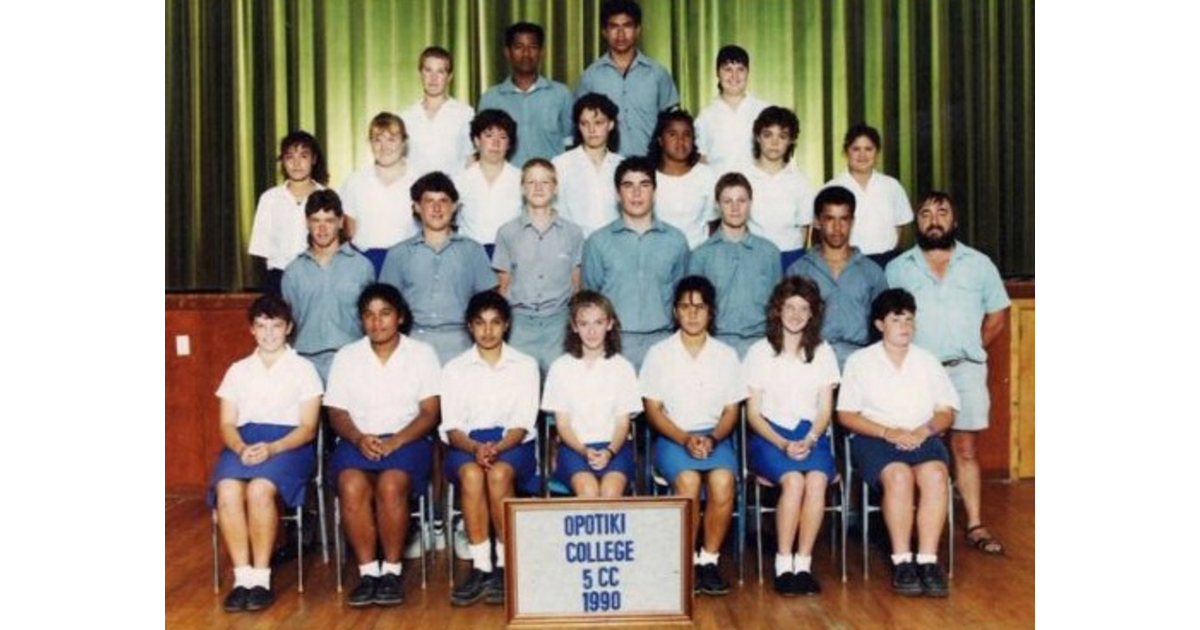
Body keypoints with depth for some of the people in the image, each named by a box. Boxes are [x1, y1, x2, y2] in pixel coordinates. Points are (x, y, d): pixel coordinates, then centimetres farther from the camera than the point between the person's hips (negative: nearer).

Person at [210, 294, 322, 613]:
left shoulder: (303, 369, 9)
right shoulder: (238, 370, 19)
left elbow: (307, 428, 1)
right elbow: (227, 424, 11)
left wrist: (272, 448, -18)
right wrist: (241, 448, -13)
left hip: (288, 444, -3)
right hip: (243, 442, 3)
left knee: (259, 489, -34)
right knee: (227, 490, -31)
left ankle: (261, 577, -23)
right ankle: (242, 577, -25)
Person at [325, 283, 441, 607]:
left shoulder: (422, 354, 6)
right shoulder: (346, 357, 12)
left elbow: (429, 413, 0)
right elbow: (337, 413, 8)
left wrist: (395, 441, -16)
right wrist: (358, 438, -13)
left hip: (407, 439, -2)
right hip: (358, 441, 2)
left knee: (391, 485, -33)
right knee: (352, 486, -31)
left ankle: (392, 570, -19)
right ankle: (368, 571, -21)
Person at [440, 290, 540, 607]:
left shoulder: (525, 365, 8)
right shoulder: (455, 369, 10)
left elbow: (522, 424, -1)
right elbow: (451, 428, 2)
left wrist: (497, 447, -21)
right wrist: (475, 447, -20)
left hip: (512, 443, -1)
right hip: (468, 444, 1)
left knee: (499, 473, -35)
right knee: (471, 474, -34)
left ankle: (505, 566, -25)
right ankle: (480, 567, -30)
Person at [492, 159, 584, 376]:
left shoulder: (572, 233, 7)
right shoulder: (507, 233, 7)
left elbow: (576, 285, 10)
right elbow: (504, 286, 11)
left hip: (559, 323, 0)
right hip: (520, 323, 0)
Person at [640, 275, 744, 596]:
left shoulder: (726, 355, 10)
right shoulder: (659, 353, 5)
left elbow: (731, 410, 8)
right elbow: (653, 409, 2)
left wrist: (712, 438, -12)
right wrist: (685, 439, -13)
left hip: (715, 436, 1)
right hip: (672, 437, -1)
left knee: (723, 481, -32)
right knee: (688, 480, -33)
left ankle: (709, 560, -16)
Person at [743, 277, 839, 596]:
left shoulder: (823, 353, 13)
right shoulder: (760, 352, 5)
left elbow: (825, 409, 8)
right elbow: (753, 413, 2)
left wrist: (808, 440, -12)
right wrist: (783, 444, -13)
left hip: (811, 435, 2)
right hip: (769, 435, -2)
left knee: (817, 480, -31)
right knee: (794, 481, -32)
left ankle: (804, 564, -23)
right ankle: (783, 566, -22)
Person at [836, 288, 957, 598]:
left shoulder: (927, 360, 17)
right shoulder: (860, 361, 8)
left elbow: (947, 412, 12)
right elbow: (846, 414, 1)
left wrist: (925, 430, -10)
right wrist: (888, 432, -13)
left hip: (923, 438, 2)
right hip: (874, 438, -2)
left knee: (936, 475, -31)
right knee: (899, 475, -34)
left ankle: (928, 561, -31)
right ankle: (902, 561, -28)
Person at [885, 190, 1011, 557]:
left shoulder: (979, 264, 11)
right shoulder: (898, 268, 9)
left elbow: (998, 315, 13)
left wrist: (971, 349, 5)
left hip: (965, 369, 1)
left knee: (965, 448, 3)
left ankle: (975, 526, 6)